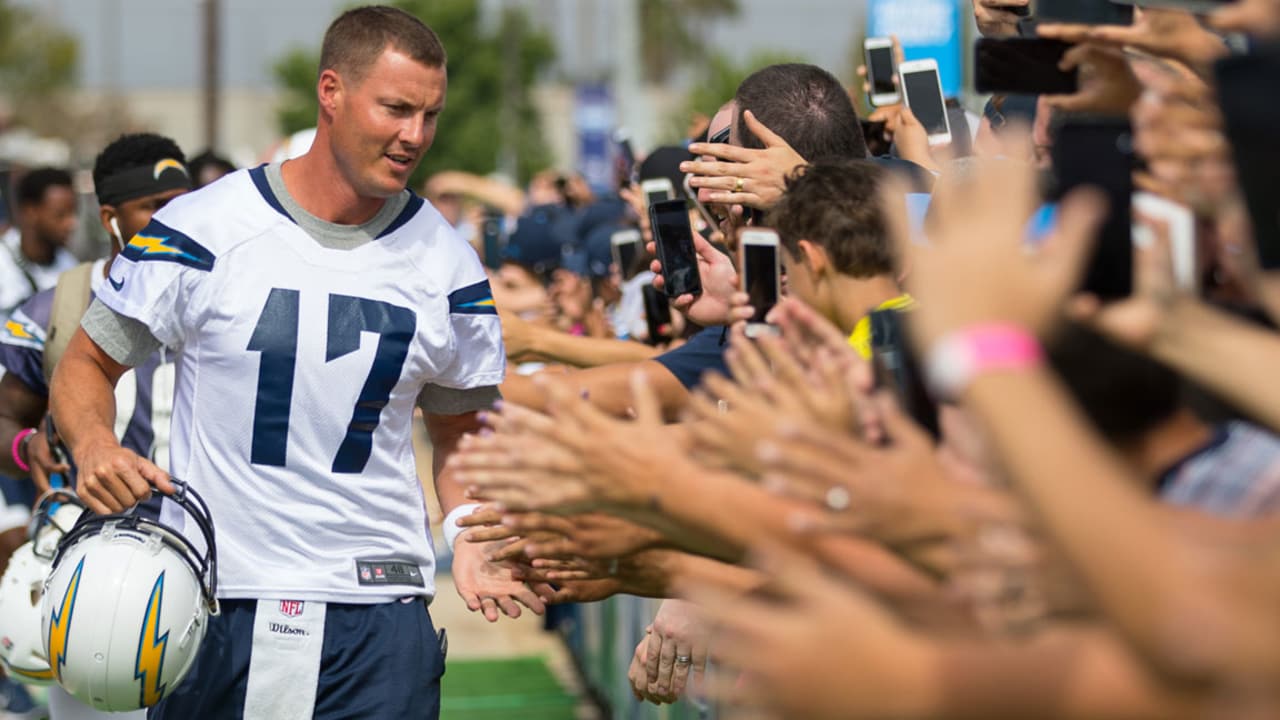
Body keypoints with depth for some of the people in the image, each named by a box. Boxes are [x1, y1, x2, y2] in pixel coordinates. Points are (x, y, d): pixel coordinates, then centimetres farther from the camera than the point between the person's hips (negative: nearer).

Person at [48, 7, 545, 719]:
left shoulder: (448, 265, 5)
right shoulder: (203, 229, -5)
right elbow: (87, 365, 3)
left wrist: (473, 540, -2)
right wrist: (96, 446, -18)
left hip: (379, 617, 2)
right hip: (212, 601, -2)